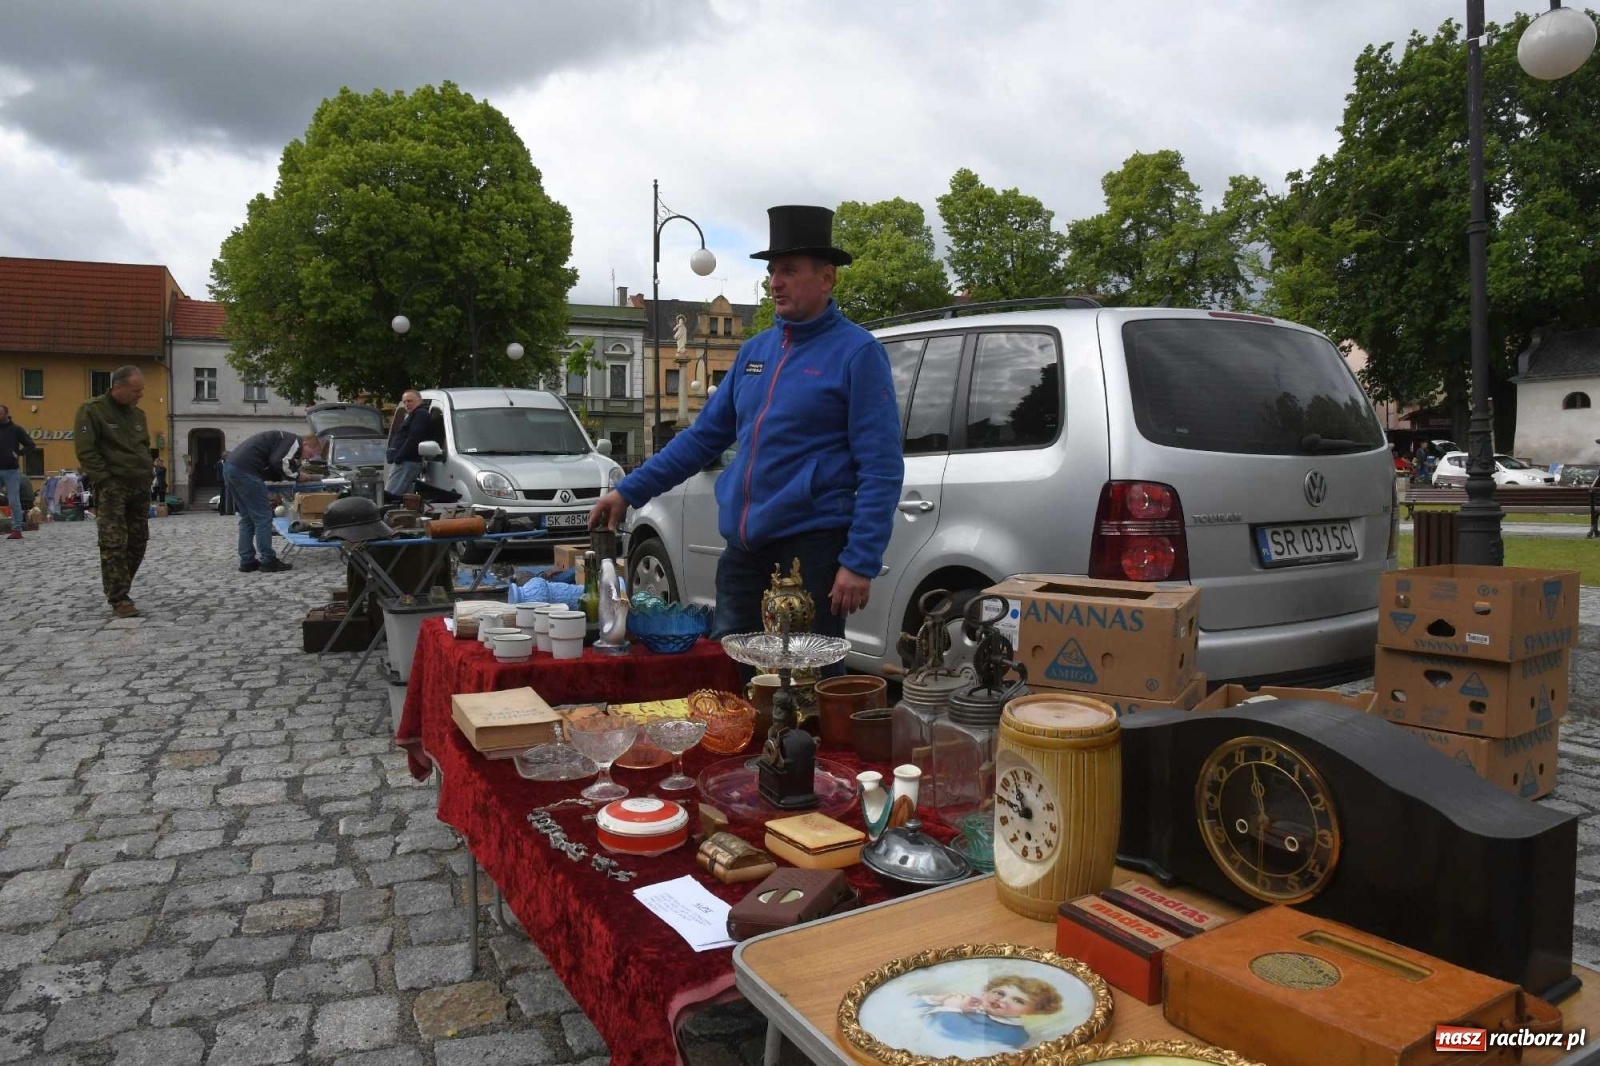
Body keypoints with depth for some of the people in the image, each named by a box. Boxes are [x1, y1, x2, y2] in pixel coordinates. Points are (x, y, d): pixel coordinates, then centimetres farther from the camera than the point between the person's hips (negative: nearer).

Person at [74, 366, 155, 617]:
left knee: (138, 542, 7)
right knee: (114, 544, -9)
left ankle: (118, 589, 21)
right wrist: (105, 480, -16)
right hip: (112, 487, -7)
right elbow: (86, 451, -11)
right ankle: (119, 599, -8)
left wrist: (149, 474, 11)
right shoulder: (92, 410, -7)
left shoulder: (137, 413, 14)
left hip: (140, 486, 7)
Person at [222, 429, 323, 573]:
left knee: (247, 518, 15)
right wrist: (297, 475, -1)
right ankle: (268, 561, -1)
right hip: (245, 470, -10)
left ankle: (247, 561, 16)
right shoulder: (294, 441, -3)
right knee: (263, 517, -4)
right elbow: (280, 463, -16)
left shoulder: (282, 438, 27)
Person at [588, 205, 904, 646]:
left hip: (812, 547, -6)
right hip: (744, 548, 7)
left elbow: (881, 470, -12)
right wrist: (628, 492, 13)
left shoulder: (857, 352, -6)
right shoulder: (755, 350, 13)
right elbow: (703, 436, 17)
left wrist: (860, 562, -18)